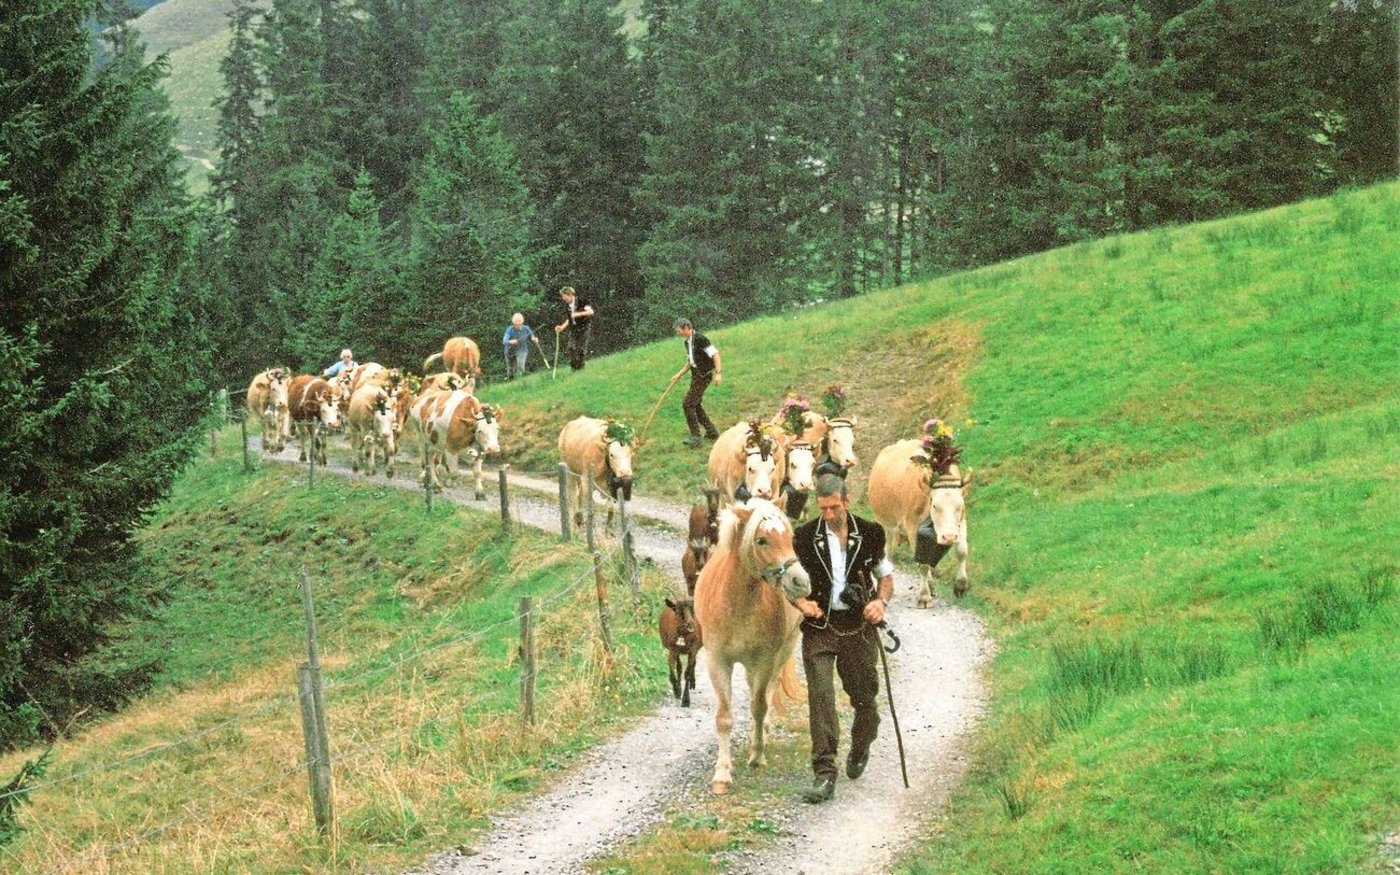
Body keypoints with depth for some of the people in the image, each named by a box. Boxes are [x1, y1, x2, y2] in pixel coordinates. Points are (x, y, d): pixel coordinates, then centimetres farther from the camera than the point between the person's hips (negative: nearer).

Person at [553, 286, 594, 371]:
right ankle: (573, 367, -1)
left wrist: (579, 314, -33)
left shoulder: (581, 302, -13)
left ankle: (580, 367, 4)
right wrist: (562, 327, 1)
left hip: (584, 326, -5)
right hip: (573, 328, 5)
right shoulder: (567, 306, 6)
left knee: (581, 347, -6)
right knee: (571, 347, -7)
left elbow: (591, 312, -24)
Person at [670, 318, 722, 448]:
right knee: (695, 405, 14)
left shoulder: (700, 339, -16)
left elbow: (715, 354, -18)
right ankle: (711, 431, 24)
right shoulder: (688, 343, 13)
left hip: (704, 375, -10)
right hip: (696, 376, 10)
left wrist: (718, 372, -23)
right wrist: (679, 375, 21)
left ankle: (695, 436, -11)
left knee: (688, 404, -13)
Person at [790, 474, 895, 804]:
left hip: (859, 627, 1)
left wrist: (881, 601, -8)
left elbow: (886, 576, 12)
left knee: (864, 696, 10)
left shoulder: (870, 535, 1)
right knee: (820, 697, -13)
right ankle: (825, 774, -14)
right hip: (819, 627, -1)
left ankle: (860, 750, 41)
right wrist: (801, 602, -12)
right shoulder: (804, 538, -1)